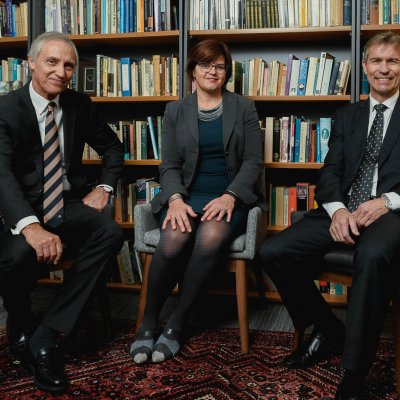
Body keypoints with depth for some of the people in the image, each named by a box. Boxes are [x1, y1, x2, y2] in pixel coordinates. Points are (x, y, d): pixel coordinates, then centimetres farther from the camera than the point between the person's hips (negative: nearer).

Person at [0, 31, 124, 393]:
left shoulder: (80, 104, 5)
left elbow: (112, 147, 21)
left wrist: (104, 188, 2)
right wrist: (31, 226, -42)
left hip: (68, 204, 4)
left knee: (110, 233, -27)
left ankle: (46, 336, -20)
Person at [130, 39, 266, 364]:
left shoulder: (244, 108, 10)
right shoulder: (175, 111, 13)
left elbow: (253, 161, 2)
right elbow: (169, 165, 6)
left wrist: (230, 197, -15)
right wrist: (175, 199, -15)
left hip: (230, 197, 0)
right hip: (187, 194, 1)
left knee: (211, 237, -35)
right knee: (173, 240, -33)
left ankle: (176, 325, -17)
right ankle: (148, 323, -11)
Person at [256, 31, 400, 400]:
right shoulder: (347, 116, 21)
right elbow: (330, 171, 10)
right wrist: (337, 209, -11)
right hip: (344, 211, 5)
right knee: (272, 253, -16)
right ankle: (328, 331, 7)